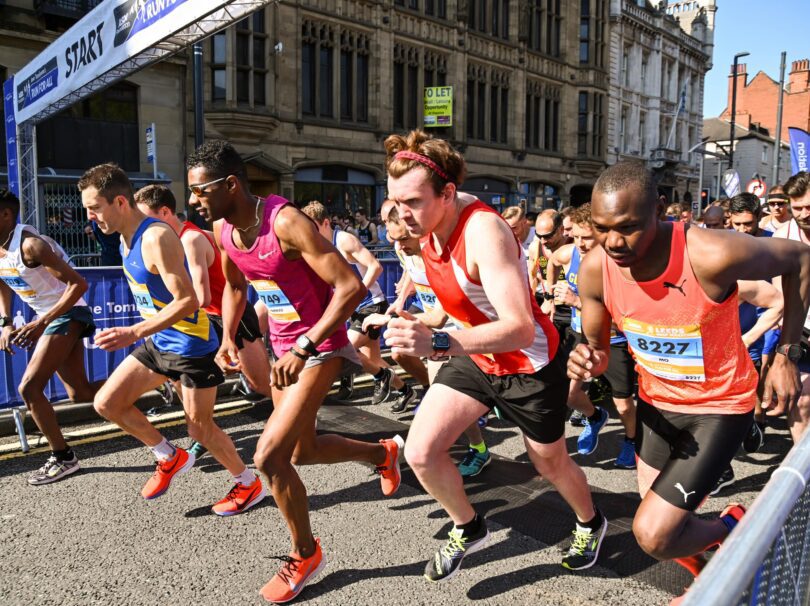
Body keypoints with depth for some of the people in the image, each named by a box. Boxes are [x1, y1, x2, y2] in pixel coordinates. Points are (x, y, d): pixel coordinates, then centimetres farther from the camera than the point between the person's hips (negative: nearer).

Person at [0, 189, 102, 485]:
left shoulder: (30, 245, -23)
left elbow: (79, 284, -26)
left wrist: (41, 322, -27)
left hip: (67, 315, -9)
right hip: (49, 317, 9)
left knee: (28, 388, -12)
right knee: (80, 393, 10)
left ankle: (63, 458, 4)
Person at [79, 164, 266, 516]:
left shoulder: (156, 238, -23)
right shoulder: (125, 238, 6)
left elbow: (187, 301, -29)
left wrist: (135, 333, -32)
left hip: (191, 345, -9)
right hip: (158, 342, 9)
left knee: (200, 428, 3)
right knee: (106, 403, 8)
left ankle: (249, 485, 25)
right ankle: (170, 458, 24)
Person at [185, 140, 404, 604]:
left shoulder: (286, 222, -26)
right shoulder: (223, 230, -1)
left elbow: (352, 287, -28)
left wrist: (305, 348, -28)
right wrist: (228, 338, 3)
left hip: (320, 347, -9)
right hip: (286, 347, 9)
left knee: (270, 456, -14)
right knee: (303, 451, 20)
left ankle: (306, 554, 13)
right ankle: (383, 452, 46)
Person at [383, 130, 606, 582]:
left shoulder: (483, 231, -33)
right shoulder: (430, 222, -9)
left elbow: (520, 328, -43)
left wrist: (438, 343, -54)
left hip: (530, 366, -6)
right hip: (476, 358, 6)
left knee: (552, 465, 18)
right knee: (421, 452, -7)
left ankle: (591, 523, 53)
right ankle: (469, 529, 23)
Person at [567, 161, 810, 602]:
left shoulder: (712, 255, -32)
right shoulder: (595, 269, -19)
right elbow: (598, 345, -3)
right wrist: (589, 360, -28)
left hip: (720, 407, -4)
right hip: (657, 402, 5)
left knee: (653, 535, -12)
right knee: (662, 528, 18)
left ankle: (730, 529, 20)